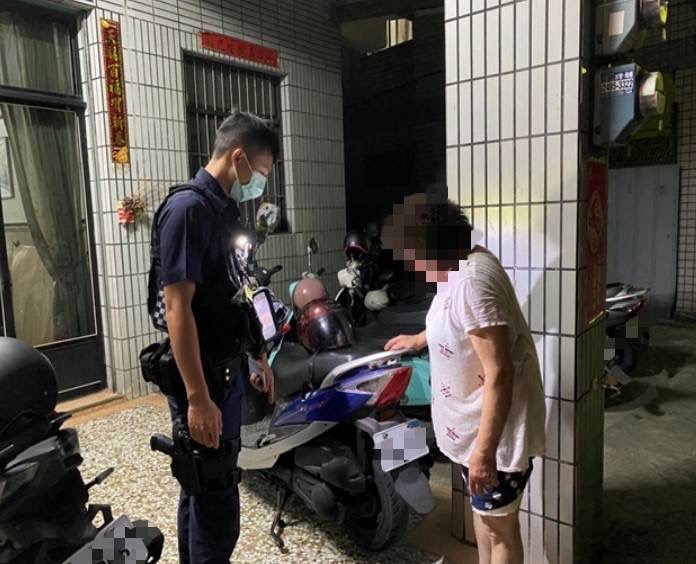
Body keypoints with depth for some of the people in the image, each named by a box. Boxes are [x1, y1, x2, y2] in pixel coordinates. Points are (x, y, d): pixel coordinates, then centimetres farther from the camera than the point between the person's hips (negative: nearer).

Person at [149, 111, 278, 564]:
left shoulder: (227, 211, 11)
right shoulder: (188, 208, -17)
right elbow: (177, 307, -23)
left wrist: (259, 358, 20)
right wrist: (198, 398, -25)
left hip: (227, 370, 9)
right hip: (203, 378, -9)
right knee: (216, 497, 1)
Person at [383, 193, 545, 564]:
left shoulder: (472, 280, -29)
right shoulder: (459, 267, 3)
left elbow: (499, 374, -30)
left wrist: (484, 452, -26)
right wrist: (419, 339, 37)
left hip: (496, 430, -9)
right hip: (473, 424, 10)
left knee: (499, 527, 12)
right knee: (484, 511, 27)